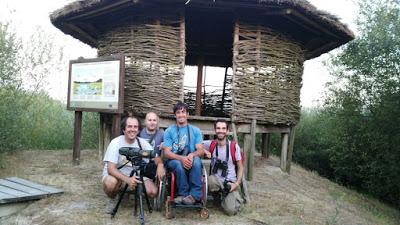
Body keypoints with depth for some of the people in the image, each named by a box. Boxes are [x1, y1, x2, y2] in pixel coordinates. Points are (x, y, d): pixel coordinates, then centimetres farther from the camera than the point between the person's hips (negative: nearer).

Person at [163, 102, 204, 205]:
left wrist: (192, 155, -24)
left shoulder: (195, 130, 10)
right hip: (174, 161, -1)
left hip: (191, 160, 1)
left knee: (196, 160, -33)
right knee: (179, 164, -35)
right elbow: (167, 153, -4)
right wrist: (181, 158, -23)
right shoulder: (169, 131, 6)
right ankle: (184, 194, -18)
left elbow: (200, 151, 0)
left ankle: (194, 194, -26)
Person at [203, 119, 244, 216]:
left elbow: (240, 167, 1)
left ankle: (235, 197, 15)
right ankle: (217, 194, -2)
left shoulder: (234, 146, -5)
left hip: (230, 182, -1)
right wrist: (205, 151, -11)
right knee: (208, 180, -36)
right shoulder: (210, 144, -1)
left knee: (231, 210, -20)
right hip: (216, 180, 1)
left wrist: (237, 183, -12)